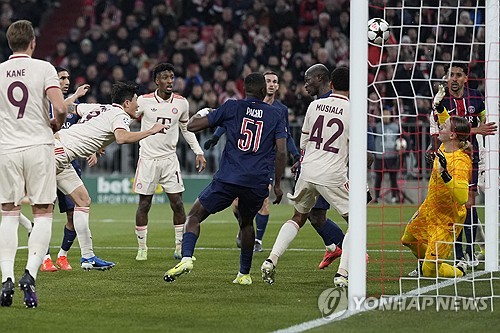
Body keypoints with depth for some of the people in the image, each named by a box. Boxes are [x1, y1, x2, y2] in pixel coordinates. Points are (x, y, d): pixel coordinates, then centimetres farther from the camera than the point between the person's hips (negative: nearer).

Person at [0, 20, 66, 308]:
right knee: (43, 214, 5)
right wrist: (56, 125, 6)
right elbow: (60, 107, -15)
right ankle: (30, 274, -11)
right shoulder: (43, 68, -5)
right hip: (39, 146, -2)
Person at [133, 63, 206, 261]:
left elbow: (187, 129, 16)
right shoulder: (144, 101, -6)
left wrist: (198, 152, 11)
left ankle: (180, 247, 7)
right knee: (144, 204, 0)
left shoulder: (181, 103, 3)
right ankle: (142, 248, 11)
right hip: (148, 158, -2)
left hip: (170, 159, 2)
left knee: (177, 203, -3)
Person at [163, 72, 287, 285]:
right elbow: (281, 151, 2)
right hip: (258, 184, 2)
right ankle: (244, 274, 28)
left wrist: (199, 115, 31)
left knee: (194, 216, 9)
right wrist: (277, 184, 10)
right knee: (246, 223, 28)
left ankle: (186, 258, -14)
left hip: (228, 179, -2)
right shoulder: (276, 115, 10)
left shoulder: (232, 108, 6)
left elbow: (192, 126, 8)